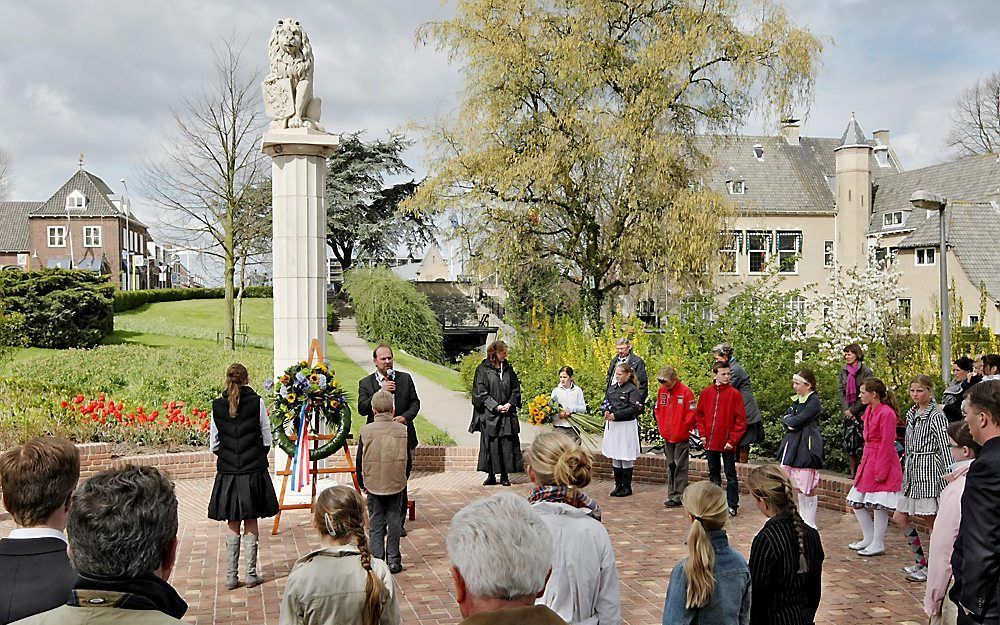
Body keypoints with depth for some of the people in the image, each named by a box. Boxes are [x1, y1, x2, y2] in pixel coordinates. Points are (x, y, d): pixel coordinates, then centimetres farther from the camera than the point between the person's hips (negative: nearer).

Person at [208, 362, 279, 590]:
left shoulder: (217, 406, -1)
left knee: (233, 526, 11)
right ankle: (251, 575, 10)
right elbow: (267, 439, -2)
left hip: (227, 473, 2)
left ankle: (231, 577, 13)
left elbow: (214, 445, 3)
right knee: (251, 524, 8)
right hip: (254, 471, -2)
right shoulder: (257, 402, -6)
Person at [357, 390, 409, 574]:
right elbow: (408, 460, 2)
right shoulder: (402, 430, -4)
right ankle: (394, 560, 12)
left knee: (376, 522, 9)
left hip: (373, 484, -1)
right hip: (396, 483, 1)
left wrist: (361, 483, 12)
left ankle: (377, 560, 10)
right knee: (394, 520, 10)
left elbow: (360, 461, -1)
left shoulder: (366, 431, -7)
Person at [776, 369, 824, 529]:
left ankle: (810, 524, 5)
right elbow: (785, 418, 13)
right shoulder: (796, 400, 15)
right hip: (793, 443, 9)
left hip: (807, 445, -8)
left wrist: (788, 420, 1)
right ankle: (802, 520, 24)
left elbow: (798, 420, -18)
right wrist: (790, 423, -8)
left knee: (808, 489, -3)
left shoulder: (813, 401, -11)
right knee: (799, 487, 14)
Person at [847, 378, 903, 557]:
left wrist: (881, 471, -16)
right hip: (868, 461, 10)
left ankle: (877, 545, 10)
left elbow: (887, 444, -17)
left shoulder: (886, 413, -16)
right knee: (856, 502, 12)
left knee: (878, 505, -2)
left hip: (882, 464, -10)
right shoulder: (869, 410, 11)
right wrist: (863, 462, 14)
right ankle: (869, 538, 25)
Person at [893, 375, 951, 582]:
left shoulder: (936, 416, -9)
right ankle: (921, 561, 18)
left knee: (932, 521, -1)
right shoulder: (912, 414, 14)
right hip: (913, 472, 9)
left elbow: (944, 447, -14)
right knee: (899, 518, 8)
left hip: (929, 471, -9)